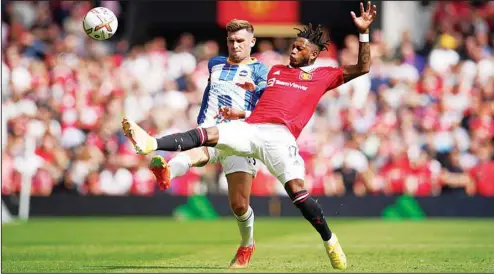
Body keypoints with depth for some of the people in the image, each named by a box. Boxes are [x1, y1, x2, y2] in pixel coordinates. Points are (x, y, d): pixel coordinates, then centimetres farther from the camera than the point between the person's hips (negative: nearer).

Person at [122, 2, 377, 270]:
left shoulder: (323, 75, 18)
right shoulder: (276, 70, 30)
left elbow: (362, 68, 15)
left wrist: (363, 32, 9)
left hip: (280, 136, -3)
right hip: (250, 128, 3)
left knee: (298, 193, -18)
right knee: (207, 134, -22)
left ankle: (329, 241, 0)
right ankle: (150, 144, -38)